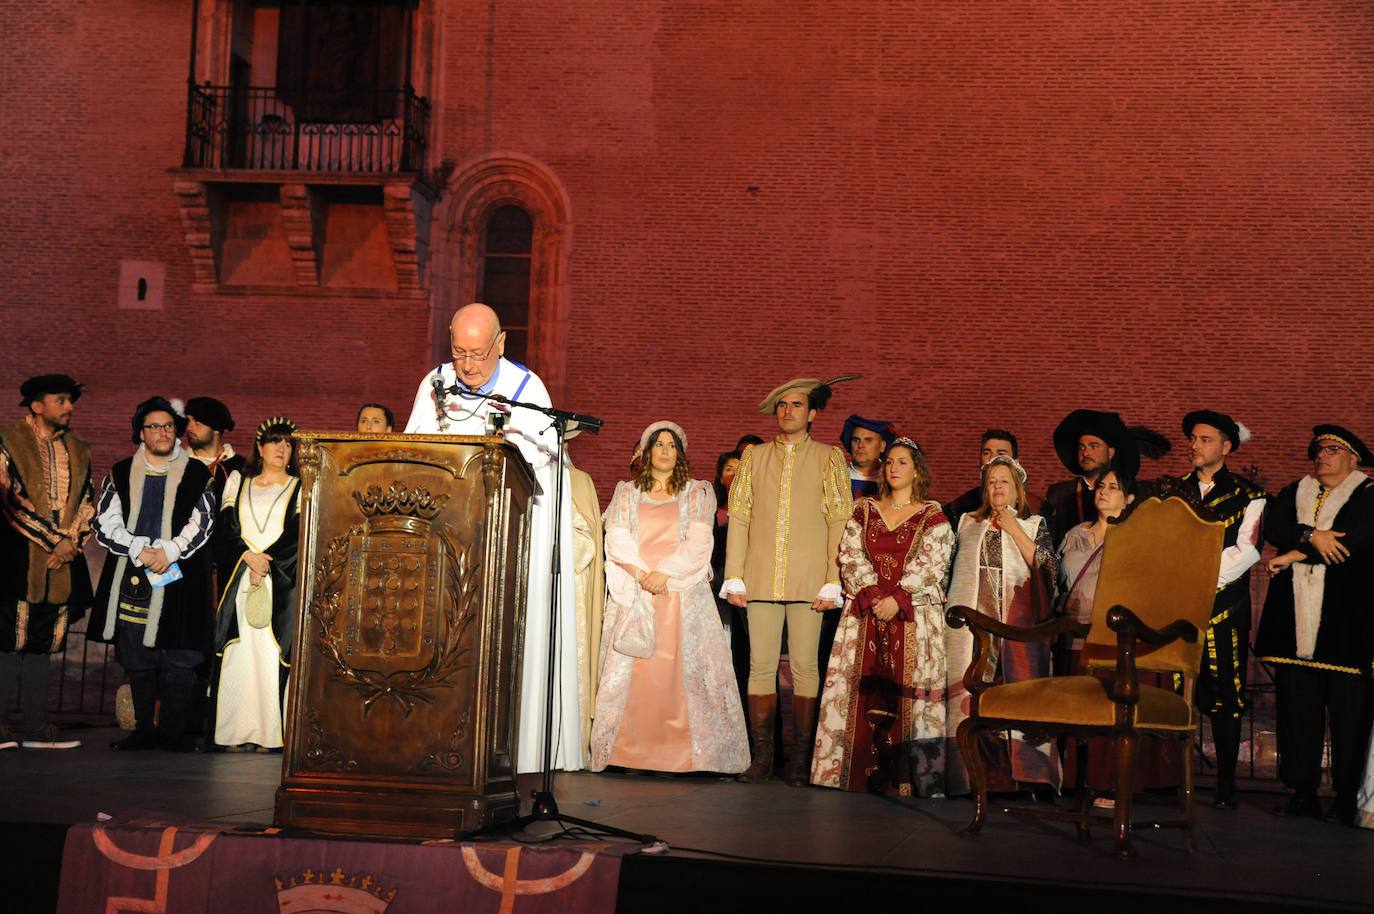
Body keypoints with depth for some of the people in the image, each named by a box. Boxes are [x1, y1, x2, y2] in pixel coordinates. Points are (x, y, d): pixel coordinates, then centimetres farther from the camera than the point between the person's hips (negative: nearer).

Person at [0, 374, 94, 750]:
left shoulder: (77, 451, 17)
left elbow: (86, 506, 13)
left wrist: (71, 544, -4)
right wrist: (55, 540, -12)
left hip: (62, 564, 5)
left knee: (45, 643, 6)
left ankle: (38, 727, 9)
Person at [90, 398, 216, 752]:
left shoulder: (197, 474, 7)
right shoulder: (121, 474, 12)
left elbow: (201, 523, 0)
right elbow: (105, 523, 5)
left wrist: (168, 552, -15)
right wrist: (141, 552, -9)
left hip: (178, 579, -2)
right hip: (131, 578, 2)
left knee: (179, 658, -5)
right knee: (137, 659, 6)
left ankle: (173, 730, 1)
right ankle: (144, 729, 15)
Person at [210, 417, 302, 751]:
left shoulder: (300, 488, 10)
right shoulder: (238, 483, 17)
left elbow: (299, 537, -1)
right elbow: (225, 532, 7)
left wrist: (266, 564, -10)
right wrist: (248, 557, -9)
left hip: (281, 584, -2)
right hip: (238, 582, 2)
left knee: (272, 653, -9)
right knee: (239, 654, -4)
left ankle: (269, 733, -9)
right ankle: (238, 732, -1)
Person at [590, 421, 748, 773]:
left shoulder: (697, 493, 11)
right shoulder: (626, 493, 15)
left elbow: (698, 542, -1)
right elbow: (617, 540, 3)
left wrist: (664, 572, -14)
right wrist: (641, 575, -12)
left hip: (684, 593, -1)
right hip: (634, 594, 1)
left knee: (686, 670, -7)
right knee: (630, 673, -5)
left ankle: (688, 751, -5)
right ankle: (631, 748, -1)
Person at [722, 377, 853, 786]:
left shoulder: (829, 459, 9)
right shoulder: (754, 456, 14)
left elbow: (840, 522, 4)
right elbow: (738, 517, 11)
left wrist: (832, 583, -5)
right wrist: (734, 577, 3)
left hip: (808, 581, -2)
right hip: (762, 580, 2)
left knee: (804, 667, -1)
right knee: (761, 667, 0)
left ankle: (800, 758, 6)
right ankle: (761, 756, 7)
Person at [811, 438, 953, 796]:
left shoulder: (932, 517, 5)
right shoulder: (864, 510, 14)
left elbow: (931, 566, -5)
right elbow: (850, 556, 5)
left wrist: (897, 599, -15)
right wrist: (872, 594, -10)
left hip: (913, 616, -3)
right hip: (865, 615, 3)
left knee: (908, 691, -8)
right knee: (864, 691, -2)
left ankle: (908, 777, -6)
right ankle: (866, 775, 1)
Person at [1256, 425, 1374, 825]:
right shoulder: (1294, 493, 20)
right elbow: (1273, 528, 4)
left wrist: (1295, 555, -9)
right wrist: (1311, 535, -14)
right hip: (1296, 619, 4)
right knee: (1296, 706, 2)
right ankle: (1303, 793, 8)